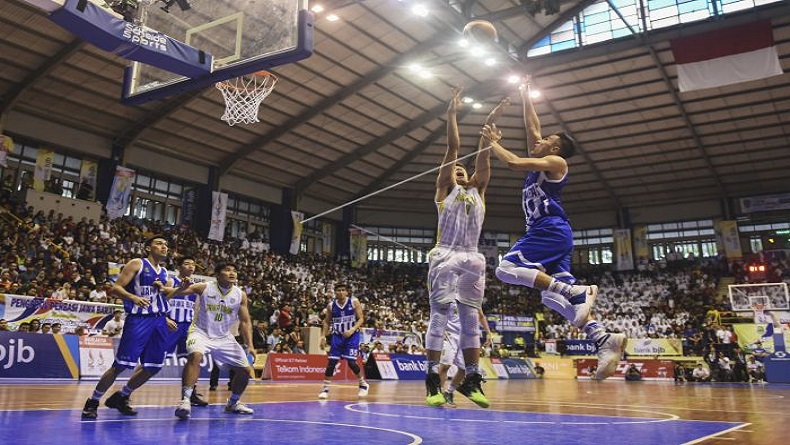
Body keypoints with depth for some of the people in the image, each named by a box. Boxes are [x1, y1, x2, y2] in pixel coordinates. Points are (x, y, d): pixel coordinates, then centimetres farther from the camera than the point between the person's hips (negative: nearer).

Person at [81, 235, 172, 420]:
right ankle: (92, 402, 10)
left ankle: (121, 397, 25)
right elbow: (116, 288, -8)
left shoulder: (164, 272, 17)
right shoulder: (137, 264, -2)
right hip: (138, 319, -7)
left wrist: (163, 289, 2)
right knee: (121, 365, -8)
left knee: (154, 367, 8)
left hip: (159, 320, 7)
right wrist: (133, 297, -26)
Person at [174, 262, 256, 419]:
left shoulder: (240, 295, -5)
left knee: (246, 370, 4)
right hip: (201, 333, -4)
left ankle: (233, 403, 29)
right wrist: (181, 288, -45)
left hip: (224, 338, 4)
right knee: (195, 355, -37)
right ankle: (185, 400, -32)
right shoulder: (204, 288, -13)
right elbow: (174, 293, -20)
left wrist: (250, 345, -11)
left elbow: (245, 321, -1)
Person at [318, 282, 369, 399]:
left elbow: (361, 318, -7)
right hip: (337, 336, 3)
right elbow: (327, 322, 10)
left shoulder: (354, 302, -8)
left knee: (351, 362, -9)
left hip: (352, 336, -3)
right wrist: (323, 336, 1)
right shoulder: (331, 305, -1)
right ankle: (325, 389, 9)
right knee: (331, 362, -3)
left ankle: (364, 385, 14)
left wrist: (352, 330, -22)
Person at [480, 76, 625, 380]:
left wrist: (493, 143, 2)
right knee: (553, 295, 0)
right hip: (548, 233, 9)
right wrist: (526, 98, 42)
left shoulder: (555, 162, -1)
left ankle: (577, 290, -26)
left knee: (507, 269, -21)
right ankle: (604, 339, -13)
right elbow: (532, 128, 30)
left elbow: (514, 163, -13)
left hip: (551, 229, -9)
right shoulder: (540, 163, 24)